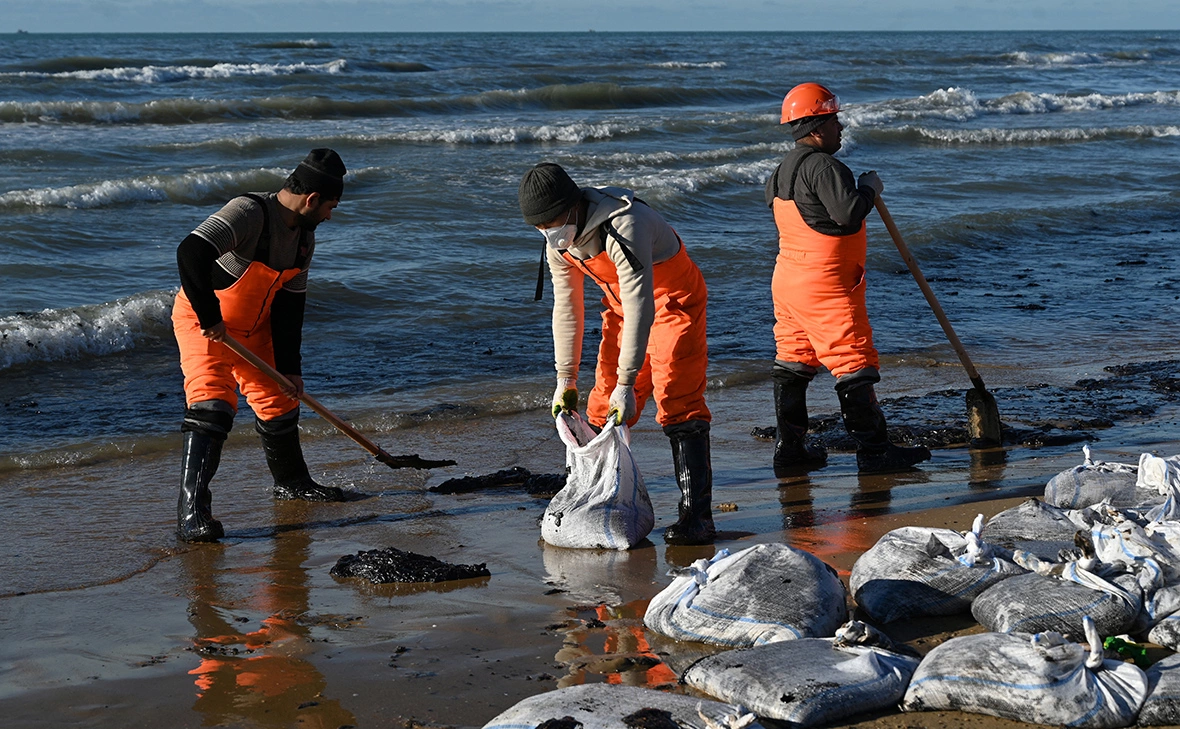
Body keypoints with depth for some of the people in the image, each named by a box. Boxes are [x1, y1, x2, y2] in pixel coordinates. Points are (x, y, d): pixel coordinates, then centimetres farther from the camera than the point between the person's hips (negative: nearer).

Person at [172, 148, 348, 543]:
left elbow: (290, 304, 5)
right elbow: (190, 254, -41)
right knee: (213, 402, -23)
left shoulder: (304, 237, -1)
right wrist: (209, 318, -35)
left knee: (279, 399, 17)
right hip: (203, 321, -8)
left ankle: (291, 481, 41)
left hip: (254, 326, 8)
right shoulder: (248, 212, -30)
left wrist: (289, 367, 2)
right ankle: (191, 511, -25)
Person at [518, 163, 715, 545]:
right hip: (621, 305, 8)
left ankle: (696, 514, -17)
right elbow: (566, 309, 4)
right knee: (602, 406, 3)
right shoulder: (558, 242, -8)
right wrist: (566, 379, 3)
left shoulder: (623, 226, -35)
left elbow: (640, 308, -35)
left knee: (677, 403, -17)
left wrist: (626, 384, -36)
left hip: (672, 300, -8)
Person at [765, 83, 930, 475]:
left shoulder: (783, 169, 12)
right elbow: (848, 213, -28)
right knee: (854, 364, -4)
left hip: (787, 279, 10)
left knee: (793, 362, 12)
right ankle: (874, 451, -1)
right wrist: (869, 189, -9)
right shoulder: (822, 166, -19)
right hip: (825, 286, -10)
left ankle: (789, 448, 15)